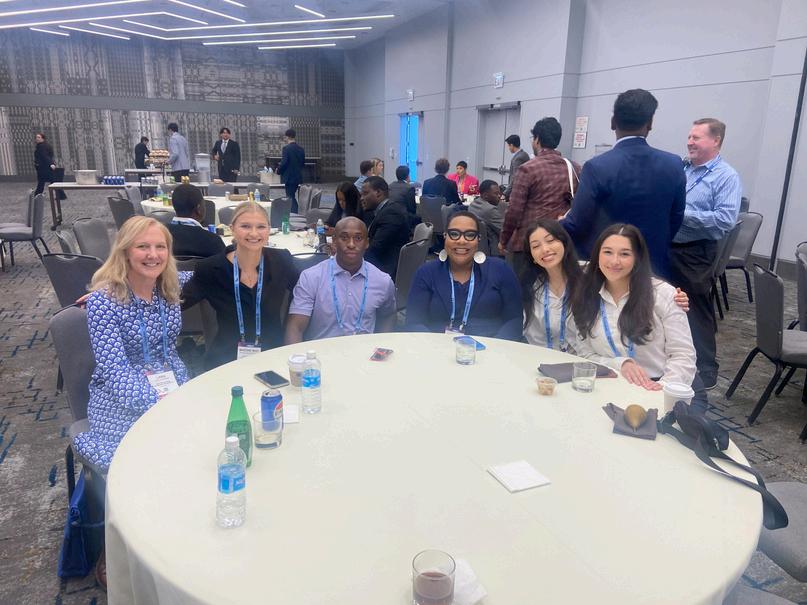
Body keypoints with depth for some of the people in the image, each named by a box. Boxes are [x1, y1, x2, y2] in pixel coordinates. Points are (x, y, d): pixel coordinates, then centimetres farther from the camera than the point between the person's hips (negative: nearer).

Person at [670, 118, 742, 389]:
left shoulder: (726, 177, -9)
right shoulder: (681, 169, 11)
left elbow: (726, 219, -21)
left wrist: (682, 214, -20)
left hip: (695, 254, -7)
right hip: (665, 248, 7)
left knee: (696, 311, 2)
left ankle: (706, 369, 18)